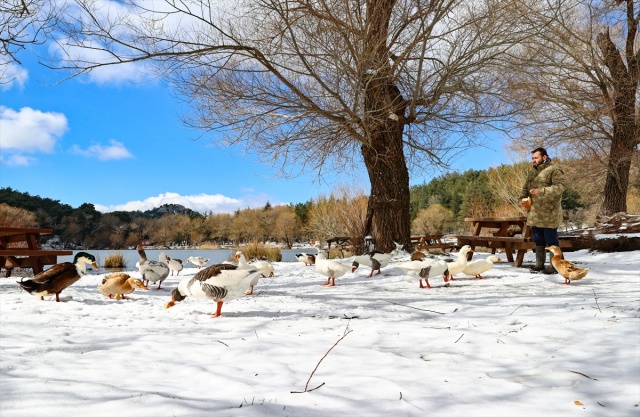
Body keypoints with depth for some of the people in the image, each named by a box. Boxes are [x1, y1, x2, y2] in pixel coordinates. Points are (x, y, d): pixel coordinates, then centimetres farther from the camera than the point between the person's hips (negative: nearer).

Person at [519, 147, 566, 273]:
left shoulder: (554, 170, -9)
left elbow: (561, 186, -22)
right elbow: (526, 187, 23)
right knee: (538, 240, 15)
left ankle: (554, 266, 7)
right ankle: (539, 264, 24)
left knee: (551, 240, -1)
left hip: (549, 214, -8)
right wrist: (522, 198, 2)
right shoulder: (533, 172, 17)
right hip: (535, 214, 8)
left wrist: (541, 191, -28)